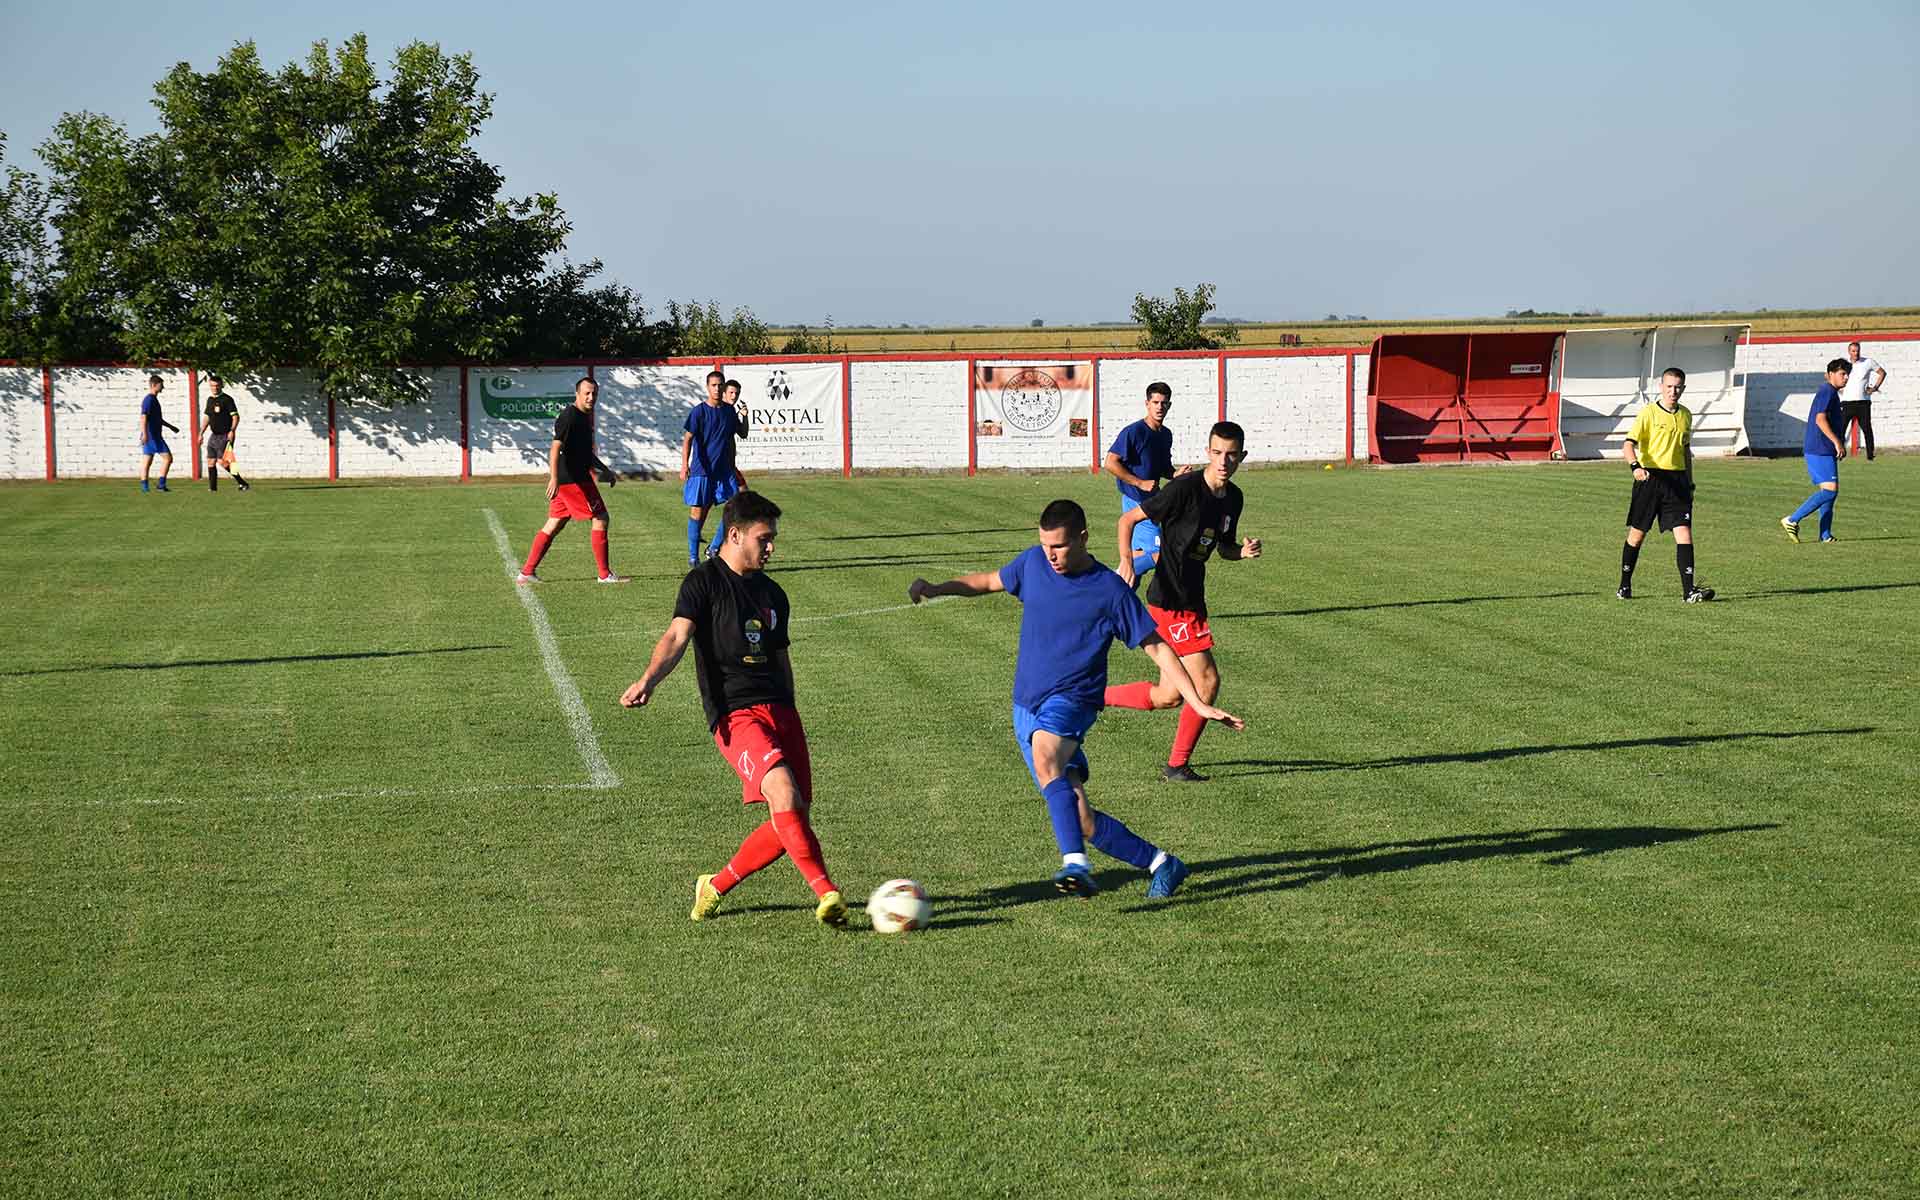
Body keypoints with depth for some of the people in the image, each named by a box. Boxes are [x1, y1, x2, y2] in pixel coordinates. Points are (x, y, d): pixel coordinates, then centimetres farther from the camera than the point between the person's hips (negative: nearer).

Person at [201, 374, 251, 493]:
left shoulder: (227, 399, -9)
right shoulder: (210, 399, 13)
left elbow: (235, 416, -13)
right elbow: (207, 417, 23)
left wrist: (232, 431, -26)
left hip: (225, 436, -8)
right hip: (214, 436, 8)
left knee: (222, 461, -15)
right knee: (211, 461, 6)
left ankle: (243, 483, -10)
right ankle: (212, 487, 14)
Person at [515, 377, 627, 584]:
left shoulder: (584, 417, 18)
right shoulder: (569, 416, -14)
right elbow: (555, 448, -23)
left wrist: (606, 470, 29)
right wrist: (554, 478, -32)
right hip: (574, 480, -10)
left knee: (554, 525, 10)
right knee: (601, 518, -5)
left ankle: (526, 572, 9)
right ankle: (605, 574, -1)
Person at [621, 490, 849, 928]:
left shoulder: (772, 594, 19)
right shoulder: (703, 583, -1)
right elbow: (677, 636, -16)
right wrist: (649, 680, -34)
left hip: (779, 710, 7)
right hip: (734, 714, -7)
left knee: (793, 821, 0)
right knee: (783, 791, -28)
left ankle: (715, 887, 17)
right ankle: (826, 893, -26)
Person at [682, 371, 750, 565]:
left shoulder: (729, 410, 8)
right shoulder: (698, 411, -7)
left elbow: (742, 434, 20)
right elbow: (688, 438, -12)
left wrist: (744, 417, 3)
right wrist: (684, 465, -22)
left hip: (724, 470, 5)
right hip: (701, 470, -5)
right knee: (697, 511, 0)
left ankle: (714, 549, 9)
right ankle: (693, 556, 10)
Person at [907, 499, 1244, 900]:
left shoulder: (1110, 591, -8)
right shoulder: (1033, 562, 5)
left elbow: (1157, 648, -3)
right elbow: (990, 581, 24)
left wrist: (1199, 704, -10)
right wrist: (936, 588, 7)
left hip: (1072, 701, -5)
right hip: (1026, 706, 5)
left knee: (1044, 753, -39)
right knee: (1081, 820, -5)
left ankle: (1076, 864, -48)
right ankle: (1160, 863, 14)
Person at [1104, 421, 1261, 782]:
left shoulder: (1234, 498, 7)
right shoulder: (1185, 489, -16)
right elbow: (1129, 519, -10)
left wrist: (1243, 551, -1)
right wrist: (1126, 561, -24)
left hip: (1193, 599, 9)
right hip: (1170, 600, -9)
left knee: (1167, 696, 11)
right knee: (1207, 681, -11)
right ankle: (1178, 765, 4)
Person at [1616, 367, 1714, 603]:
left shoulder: (1685, 415, 13)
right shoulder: (1648, 413, -5)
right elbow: (1629, 444, -13)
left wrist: (1689, 482, 22)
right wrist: (1635, 466, -32)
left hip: (1677, 479, 4)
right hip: (1650, 478, -4)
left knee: (1684, 534, -8)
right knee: (1637, 533, 6)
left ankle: (1689, 591, -12)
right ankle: (1624, 586, 21)